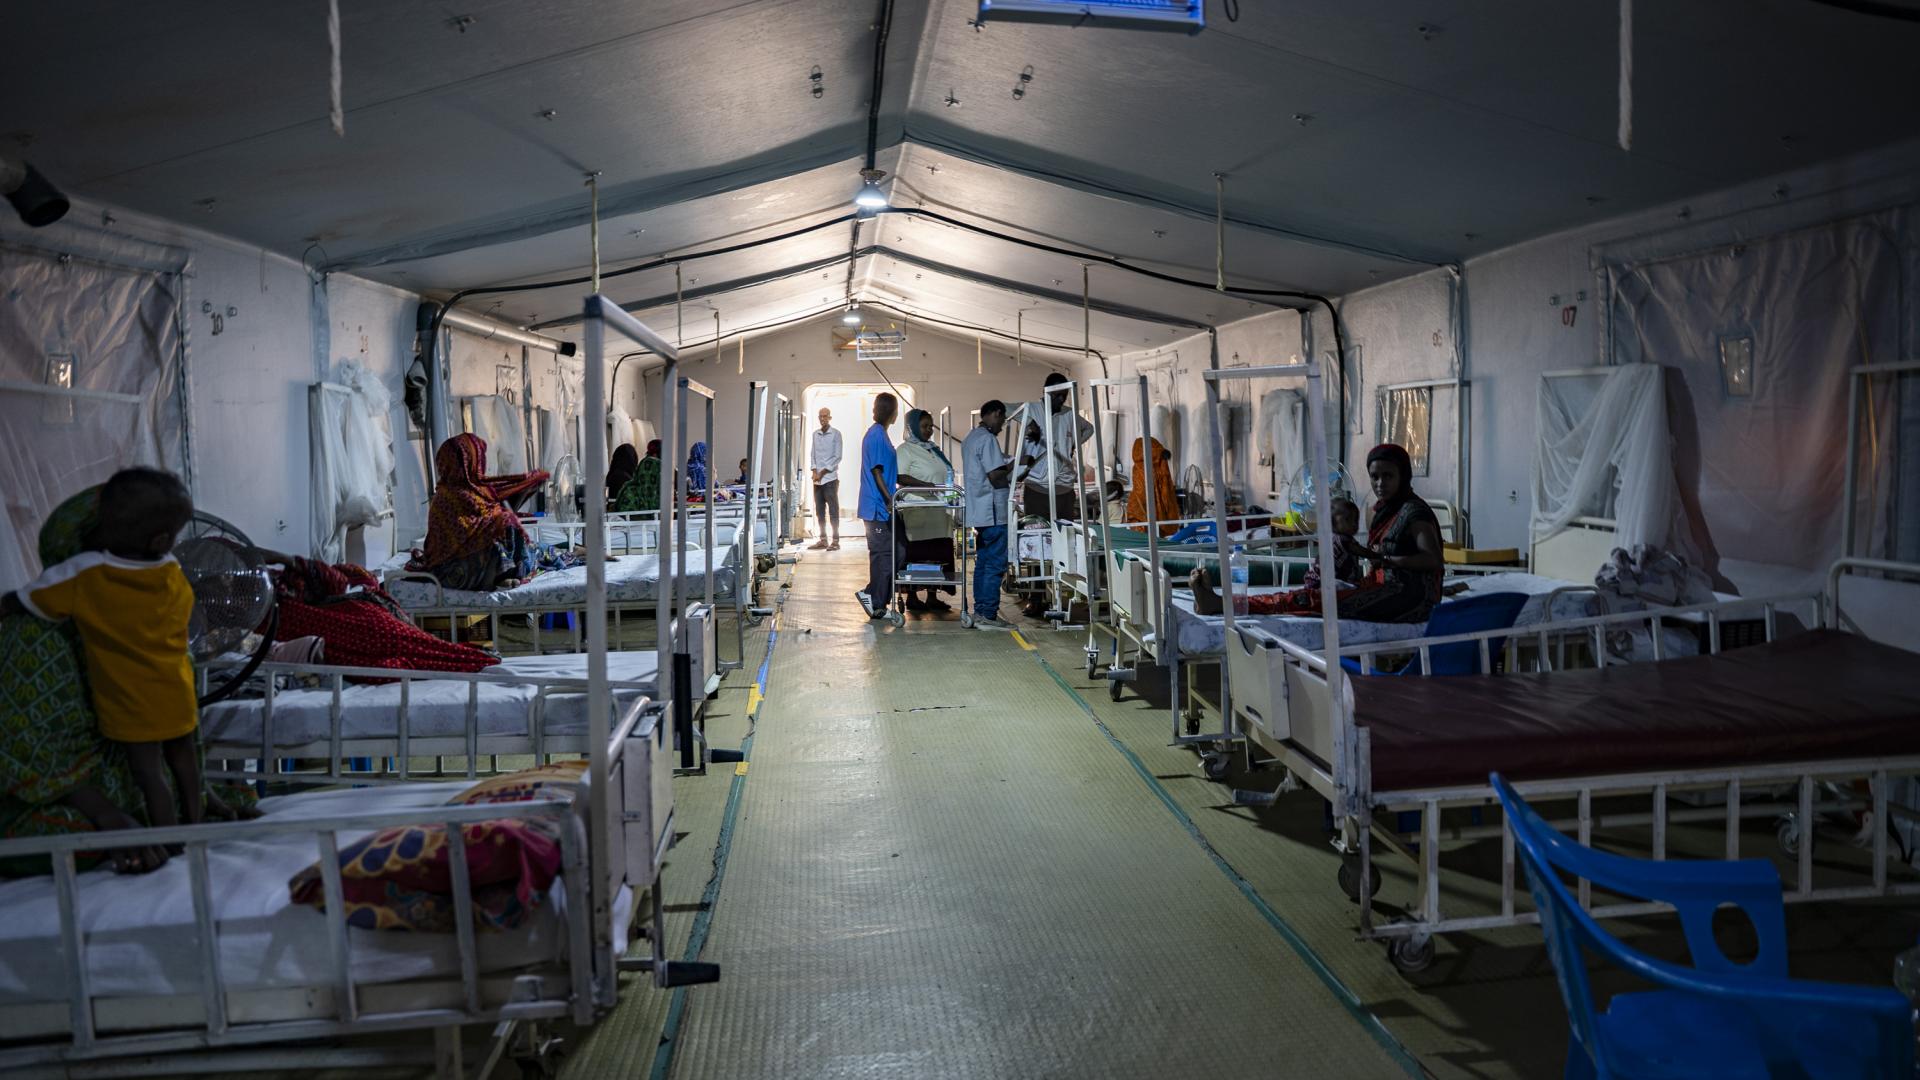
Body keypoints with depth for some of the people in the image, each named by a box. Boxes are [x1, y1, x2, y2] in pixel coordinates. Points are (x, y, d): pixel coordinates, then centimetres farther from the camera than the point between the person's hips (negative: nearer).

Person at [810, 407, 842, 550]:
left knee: (833, 511, -4)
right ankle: (823, 539, 13)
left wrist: (822, 473, -10)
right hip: (817, 479, 5)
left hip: (830, 478, -5)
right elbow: (813, 455, 13)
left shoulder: (836, 434, -3)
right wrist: (815, 472, -3)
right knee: (819, 511, 7)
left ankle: (835, 541, -3)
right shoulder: (815, 434, 12)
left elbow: (837, 457, -7)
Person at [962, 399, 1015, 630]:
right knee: (995, 564, -7)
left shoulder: (971, 438, 17)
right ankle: (988, 615, -6)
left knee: (983, 563, 13)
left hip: (979, 511, 10)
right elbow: (995, 477, -20)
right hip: (993, 511, -10)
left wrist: (1004, 460, 18)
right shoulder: (988, 439, -15)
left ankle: (980, 612, 16)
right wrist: (1014, 464, -5)